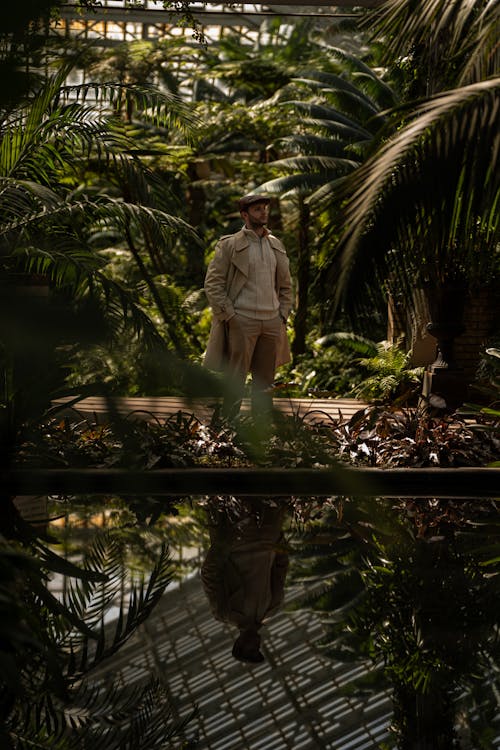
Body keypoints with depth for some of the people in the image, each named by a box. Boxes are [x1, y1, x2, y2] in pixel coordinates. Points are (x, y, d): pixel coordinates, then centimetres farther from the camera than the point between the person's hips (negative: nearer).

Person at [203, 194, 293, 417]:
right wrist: (229, 315, -11)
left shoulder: (276, 245, 14)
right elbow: (212, 283, -5)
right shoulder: (229, 245, -2)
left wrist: (283, 315, 9)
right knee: (235, 382, -2)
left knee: (265, 382, 9)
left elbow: (285, 284, 20)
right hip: (242, 322, -5)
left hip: (272, 322, 5)